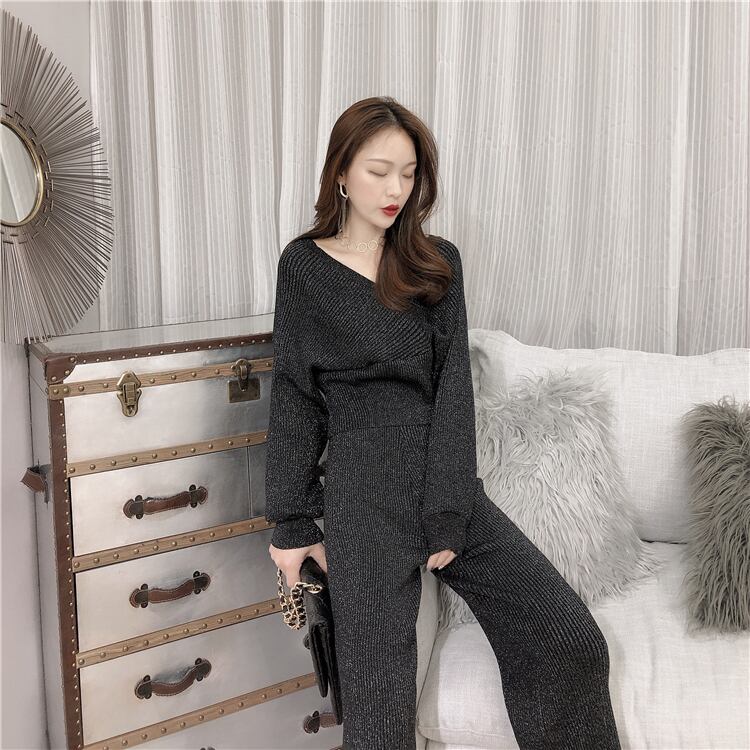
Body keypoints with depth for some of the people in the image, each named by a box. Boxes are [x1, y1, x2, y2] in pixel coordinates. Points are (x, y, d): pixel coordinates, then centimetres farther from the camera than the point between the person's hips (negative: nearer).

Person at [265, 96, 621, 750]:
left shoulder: (438, 264, 8)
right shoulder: (304, 267, 2)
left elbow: (453, 388, 0)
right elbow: (294, 398, 3)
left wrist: (447, 516, -8)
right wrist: (292, 524, 1)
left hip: (451, 486, 3)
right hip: (365, 495, -3)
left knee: (574, 644, -2)